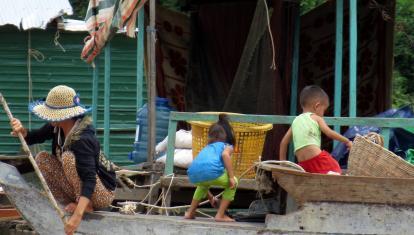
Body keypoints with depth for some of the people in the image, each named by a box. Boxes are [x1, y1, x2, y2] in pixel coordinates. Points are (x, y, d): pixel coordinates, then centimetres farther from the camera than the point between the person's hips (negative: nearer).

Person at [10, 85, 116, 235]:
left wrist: (77, 216, -52)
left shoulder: (82, 140, -32)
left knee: (68, 157, -29)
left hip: (102, 193, -8)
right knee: (42, 159, -3)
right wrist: (22, 131, -21)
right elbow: (34, 138, 5)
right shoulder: (57, 127, -9)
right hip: (78, 188, 8)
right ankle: (72, 202, -2)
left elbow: (90, 179, -40)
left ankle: (86, 205, -14)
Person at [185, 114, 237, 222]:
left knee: (204, 183, 42)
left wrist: (210, 196, 54)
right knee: (233, 183, 23)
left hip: (193, 176, 6)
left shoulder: (206, 148, 38)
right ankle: (220, 215, 15)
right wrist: (231, 177, -3)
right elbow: (225, 154, -4)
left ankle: (190, 213, 38)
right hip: (211, 171, -6)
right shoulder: (228, 146, 24)